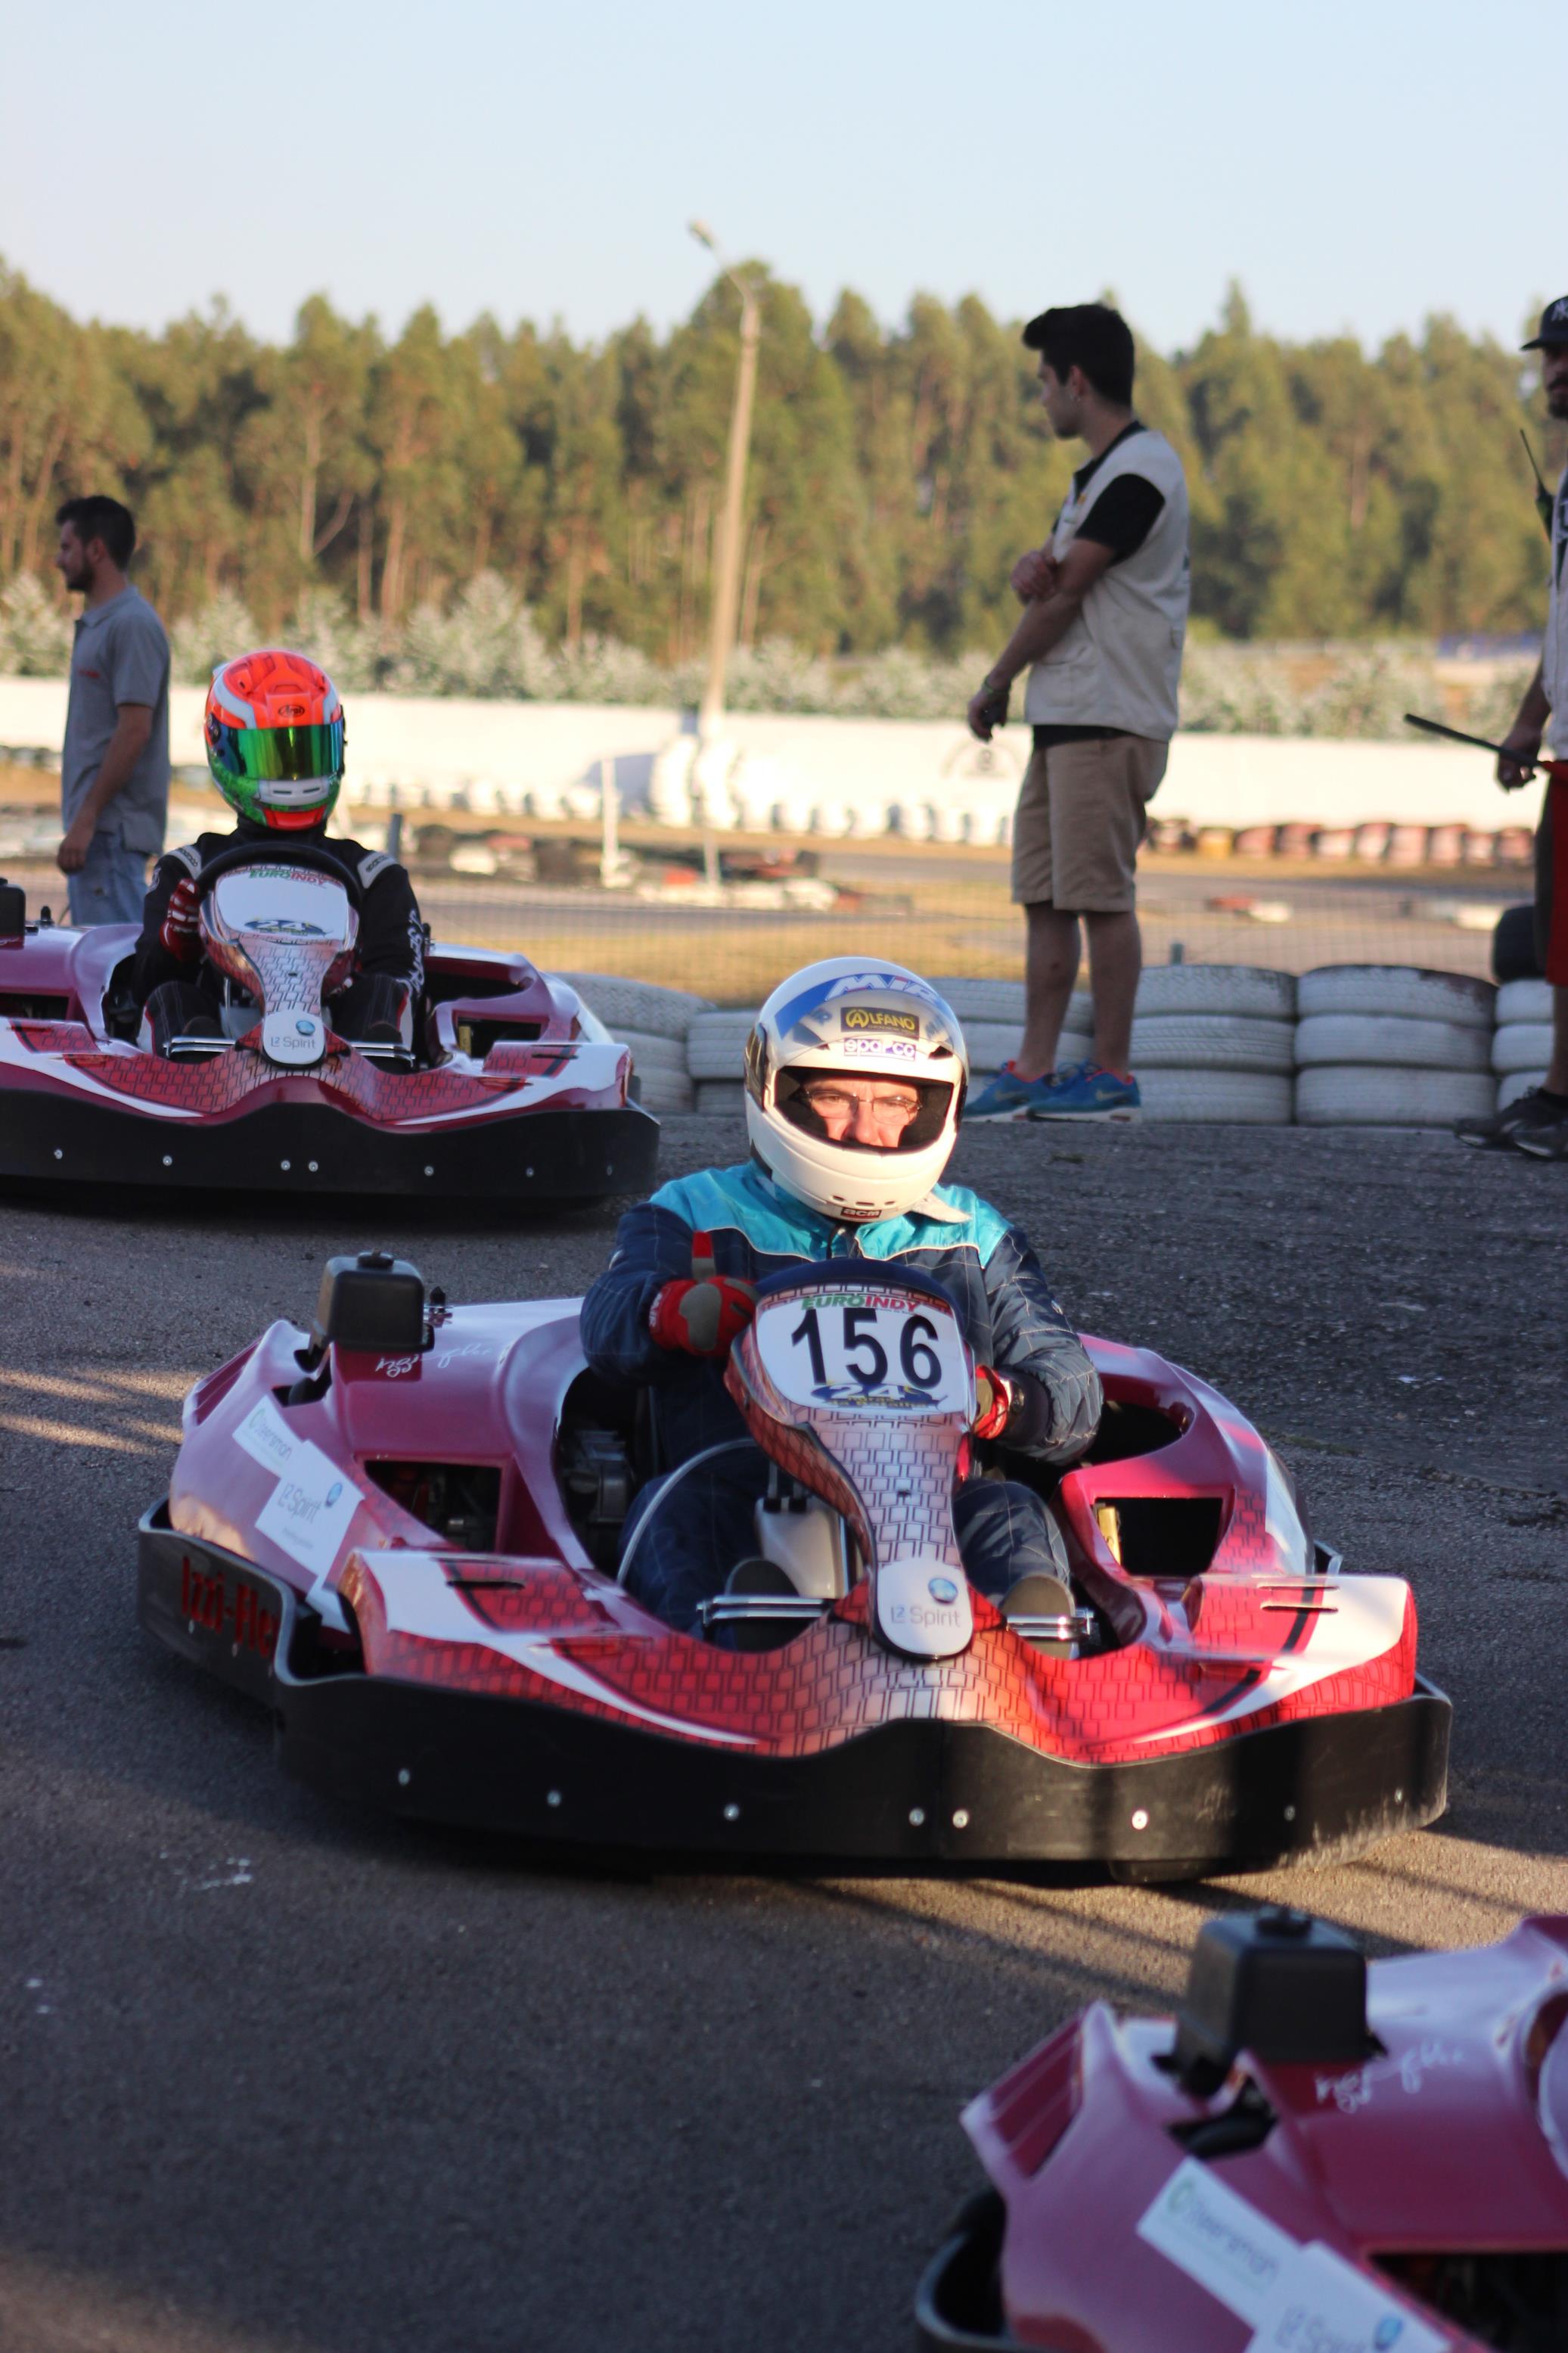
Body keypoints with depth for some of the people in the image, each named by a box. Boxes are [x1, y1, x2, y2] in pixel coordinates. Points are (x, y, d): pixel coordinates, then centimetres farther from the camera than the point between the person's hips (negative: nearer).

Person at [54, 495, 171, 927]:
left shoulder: (131, 624, -14)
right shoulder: (94, 623, 18)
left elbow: (134, 730, -21)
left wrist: (87, 819, -22)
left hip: (112, 826, -11)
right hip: (93, 825, 11)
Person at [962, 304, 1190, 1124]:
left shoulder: (1139, 471, -12)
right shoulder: (1098, 472, 21)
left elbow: (1065, 596, -13)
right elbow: (1044, 577, 17)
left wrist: (994, 686, -2)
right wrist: (1032, 566, -9)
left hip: (1110, 718, -10)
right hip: (1062, 716, 10)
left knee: (1101, 895, -8)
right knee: (1046, 898, 8)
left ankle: (1111, 1073, -4)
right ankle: (1033, 1071, 9)